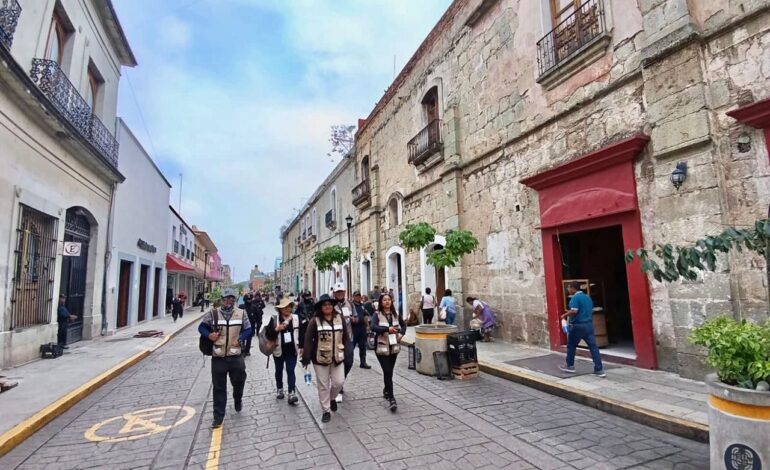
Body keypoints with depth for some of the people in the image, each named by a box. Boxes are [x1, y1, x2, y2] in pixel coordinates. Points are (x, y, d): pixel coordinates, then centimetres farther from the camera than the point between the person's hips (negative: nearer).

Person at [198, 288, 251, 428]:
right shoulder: (213, 313, 0)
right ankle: (218, 417, 20)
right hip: (218, 357, 0)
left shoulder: (241, 313, 2)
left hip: (236, 356, 1)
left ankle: (238, 399, 44)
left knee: (239, 381, 10)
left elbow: (248, 330, 4)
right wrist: (208, 335, -14)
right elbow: (201, 327, 6)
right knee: (219, 387, 7)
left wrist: (240, 339, -13)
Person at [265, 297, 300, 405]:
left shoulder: (296, 318, -3)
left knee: (291, 371, -6)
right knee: (279, 370, 18)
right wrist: (276, 329, -29)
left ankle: (292, 393, -8)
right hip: (278, 350, 0)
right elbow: (268, 334, -11)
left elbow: (301, 333, 3)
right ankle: (279, 389, 37)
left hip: (292, 350, 0)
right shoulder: (274, 319, -9)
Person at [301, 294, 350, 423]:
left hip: (337, 357, 2)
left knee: (339, 382, 5)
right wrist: (306, 357, -14)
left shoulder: (340, 318, -1)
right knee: (323, 385, 7)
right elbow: (308, 339, -10)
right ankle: (326, 411, 23)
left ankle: (332, 398, 37)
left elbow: (345, 337, 4)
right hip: (320, 358, -2)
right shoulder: (315, 321, -10)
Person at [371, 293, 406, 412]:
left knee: (389, 371, 15)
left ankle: (386, 390, 39)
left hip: (394, 346, 5)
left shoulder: (396, 314, 6)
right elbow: (373, 327, -25)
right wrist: (387, 329, -35)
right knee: (387, 372, -10)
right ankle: (392, 399, -6)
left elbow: (403, 325, 21)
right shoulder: (377, 315, -8)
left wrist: (401, 334, 2)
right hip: (382, 347, -5)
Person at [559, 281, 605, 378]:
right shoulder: (587, 297, 13)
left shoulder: (575, 297, -13)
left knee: (571, 346, 10)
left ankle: (570, 366, 21)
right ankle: (599, 370, 0)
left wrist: (564, 315, -7)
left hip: (578, 325, -7)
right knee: (593, 346, 3)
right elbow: (591, 310, 20)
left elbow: (574, 311, -22)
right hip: (589, 324, 7)